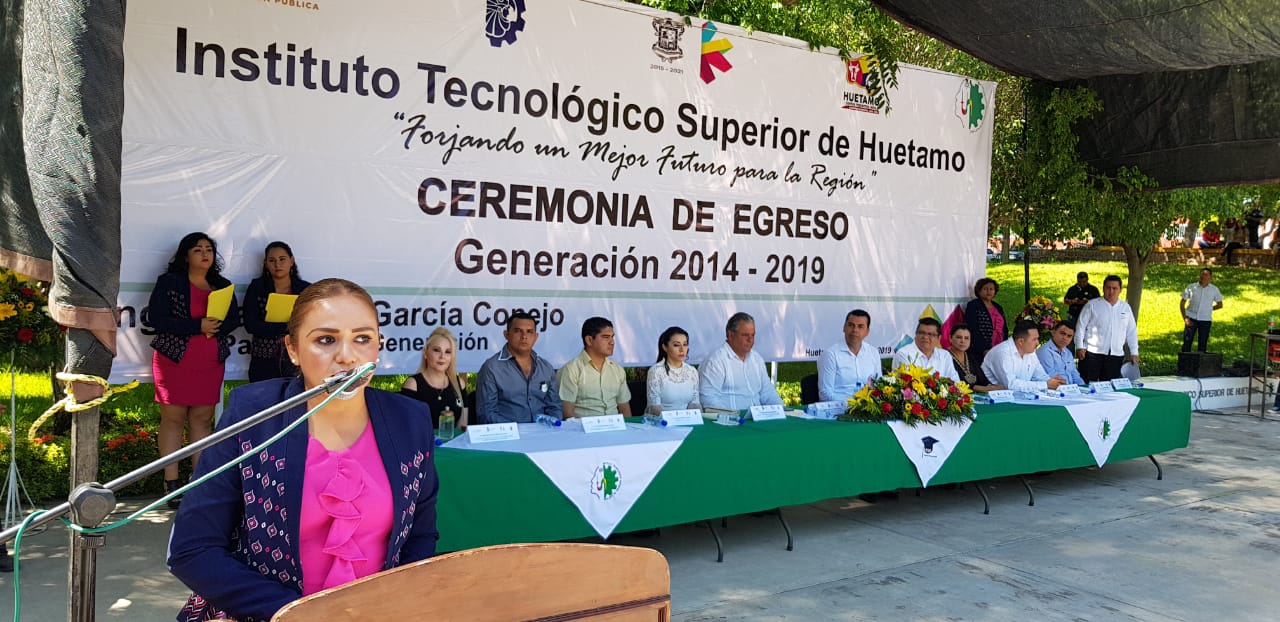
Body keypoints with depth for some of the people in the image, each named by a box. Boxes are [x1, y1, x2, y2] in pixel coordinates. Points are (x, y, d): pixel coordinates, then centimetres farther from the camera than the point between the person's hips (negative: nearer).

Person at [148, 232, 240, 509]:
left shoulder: (223, 286, 13)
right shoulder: (169, 282, 0)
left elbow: (234, 319, 7)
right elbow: (156, 318, -10)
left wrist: (215, 327, -15)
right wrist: (198, 326, -18)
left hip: (211, 361, 4)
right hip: (174, 359, -3)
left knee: (202, 419, 4)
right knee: (173, 418, -2)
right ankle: (171, 484, 2)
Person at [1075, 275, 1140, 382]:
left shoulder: (1126, 307, 12)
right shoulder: (1092, 305, 2)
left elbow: (1131, 332, 16)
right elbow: (1081, 326, 2)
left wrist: (1134, 353, 12)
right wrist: (1080, 347, -5)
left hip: (1116, 355, 3)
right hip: (1092, 353, -3)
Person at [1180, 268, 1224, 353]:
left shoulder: (1214, 290, 5)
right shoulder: (1191, 287, 2)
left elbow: (1220, 304, 18)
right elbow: (1182, 303, 5)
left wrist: (1208, 309, 8)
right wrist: (1185, 318, -4)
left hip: (1205, 319, 1)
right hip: (1191, 318, -1)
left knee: (1202, 344, 2)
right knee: (1187, 342, -6)